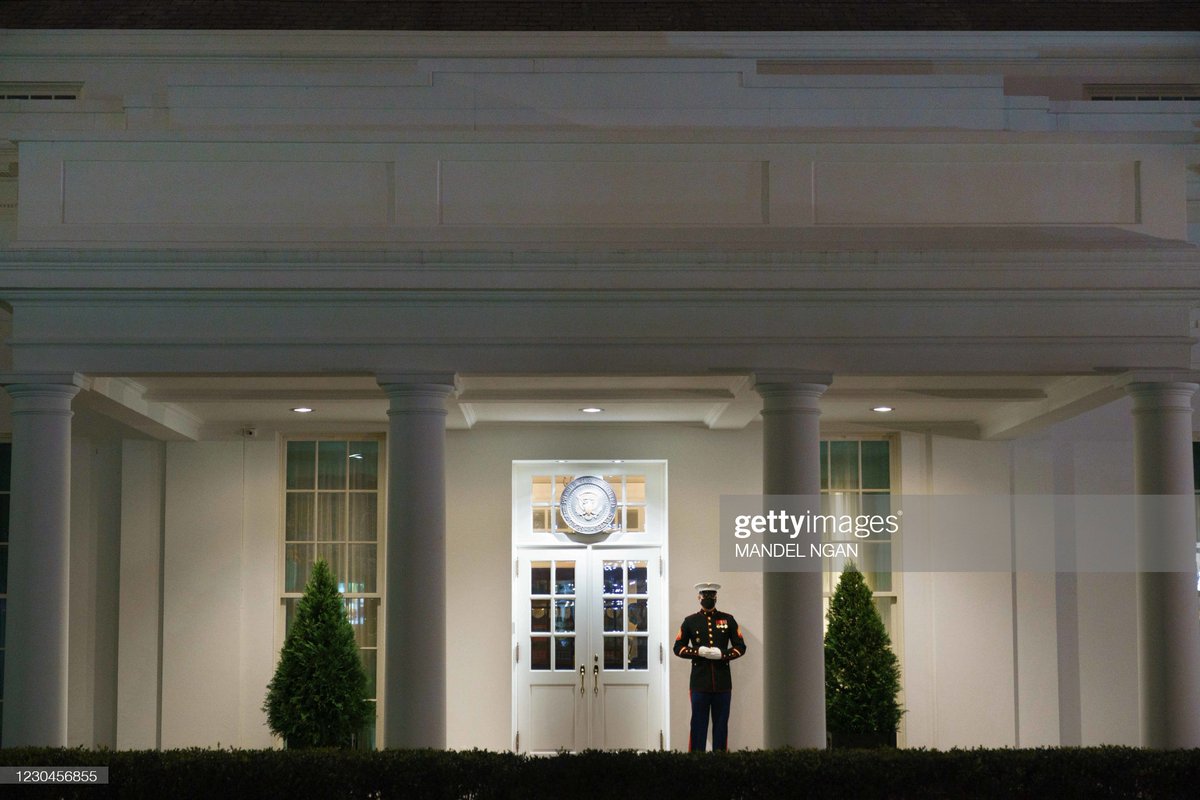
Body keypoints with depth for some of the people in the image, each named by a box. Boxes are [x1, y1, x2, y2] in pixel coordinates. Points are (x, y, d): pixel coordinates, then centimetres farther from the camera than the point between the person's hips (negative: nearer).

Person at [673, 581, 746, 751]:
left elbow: (741, 647, 7)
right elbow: (678, 648, 6)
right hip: (699, 682, -1)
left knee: (721, 724, 5)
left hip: (723, 682, 1)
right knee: (698, 724, 1)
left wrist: (722, 654, -11)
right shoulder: (690, 621, 5)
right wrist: (698, 651, -11)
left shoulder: (728, 620, 7)